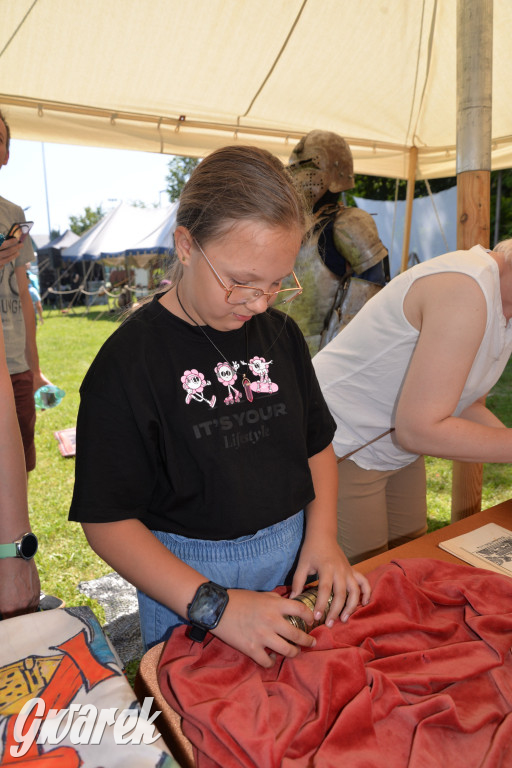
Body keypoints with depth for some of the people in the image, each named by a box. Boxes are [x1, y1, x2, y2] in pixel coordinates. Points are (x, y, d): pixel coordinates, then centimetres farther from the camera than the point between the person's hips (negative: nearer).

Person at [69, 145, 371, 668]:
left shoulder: (281, 334, -1)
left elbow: (317, 445, 8)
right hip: (186, 577, -4)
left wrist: (321, 537, -6)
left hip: (294, 560, 5)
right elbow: (107, 521, -17)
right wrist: (214, 604, -23)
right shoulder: (129, 361, -18)